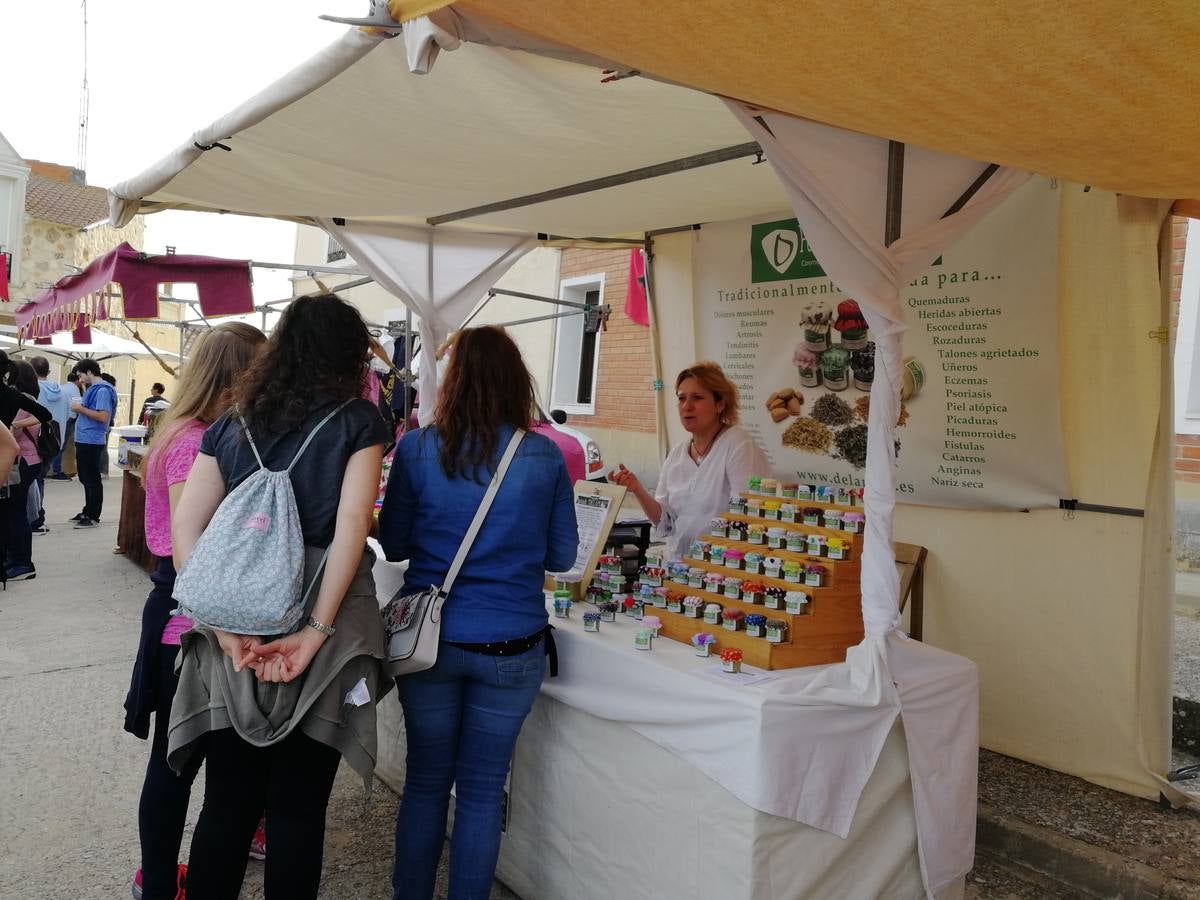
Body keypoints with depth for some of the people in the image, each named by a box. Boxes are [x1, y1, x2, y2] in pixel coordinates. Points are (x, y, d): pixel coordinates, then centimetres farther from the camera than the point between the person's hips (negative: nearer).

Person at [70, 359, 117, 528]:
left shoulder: (102, 390, -15)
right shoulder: (92, 389, 16)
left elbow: (104, 416, -23)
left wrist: (81, 409, -16)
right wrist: (80, 408, 8)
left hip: (91, 442, -10)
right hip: (83, 440, 10)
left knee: (92, 480, -3)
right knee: (85, 479, 17)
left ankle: (93, 517, 3)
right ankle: (87, 512, 27)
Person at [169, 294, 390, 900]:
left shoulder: (232, 423, 9)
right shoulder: (358, 420, -2)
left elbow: (183, 527, 0)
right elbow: (351, 524, -14)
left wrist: (226, 624, -6)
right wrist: (316, 632, -15)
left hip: (240, 627, 3)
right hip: (320, 623, -3)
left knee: (227, 804, 14)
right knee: (298, 811, 9)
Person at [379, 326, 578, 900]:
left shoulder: (417, 449, -7)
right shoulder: (545, 457, -7)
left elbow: (392, 544, 2)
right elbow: (561, 556, 2)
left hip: (432, 637, 1)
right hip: (511, 646, 0)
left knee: (425, 780, 17)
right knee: (482, 790, 13)